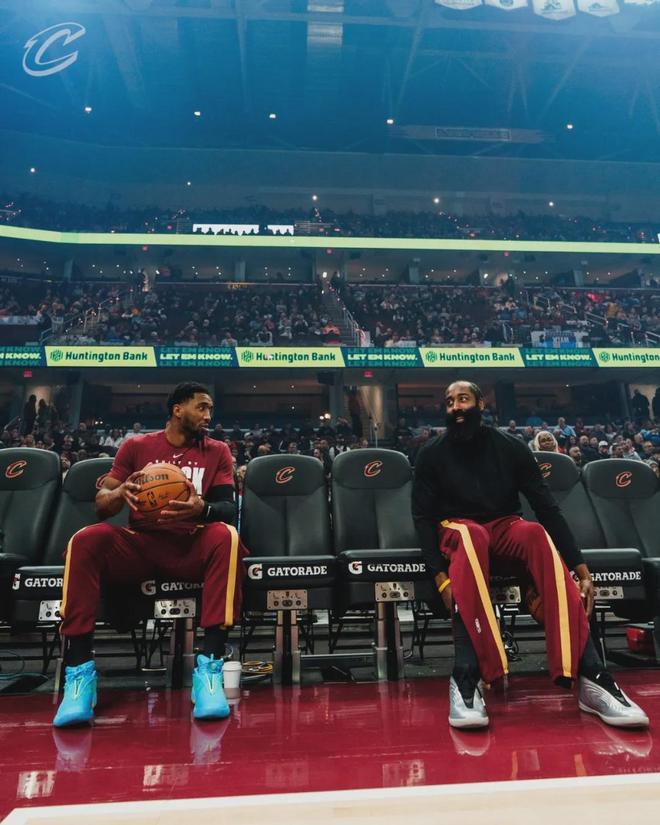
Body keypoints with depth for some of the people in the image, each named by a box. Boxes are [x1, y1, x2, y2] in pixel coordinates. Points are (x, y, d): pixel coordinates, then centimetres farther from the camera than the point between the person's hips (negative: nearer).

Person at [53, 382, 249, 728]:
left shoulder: (217, 451, 10)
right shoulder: (136, 446, 11)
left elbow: (228, 508, -3)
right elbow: (101, 504, 6)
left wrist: (202, 508, -28)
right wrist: (121, 493, -19)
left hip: (191, 547, 0)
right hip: (139, 545, 1)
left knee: (226, 536, -33)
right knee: (86, 539, -28)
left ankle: (210, 666, -33)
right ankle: (80, 670, -23)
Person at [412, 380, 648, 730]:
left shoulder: (509, 447, 0)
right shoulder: (432, 454, -3)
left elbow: (547, 507, -3)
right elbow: (422, 517, -8)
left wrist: (581, 568, -12)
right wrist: (440, 575, -22)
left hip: (504, 527, 2)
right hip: (457, 529, -2)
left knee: (536, 533, -34)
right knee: (470, 535, -39)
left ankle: (591, 677, -38)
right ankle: (465, 680, -47)